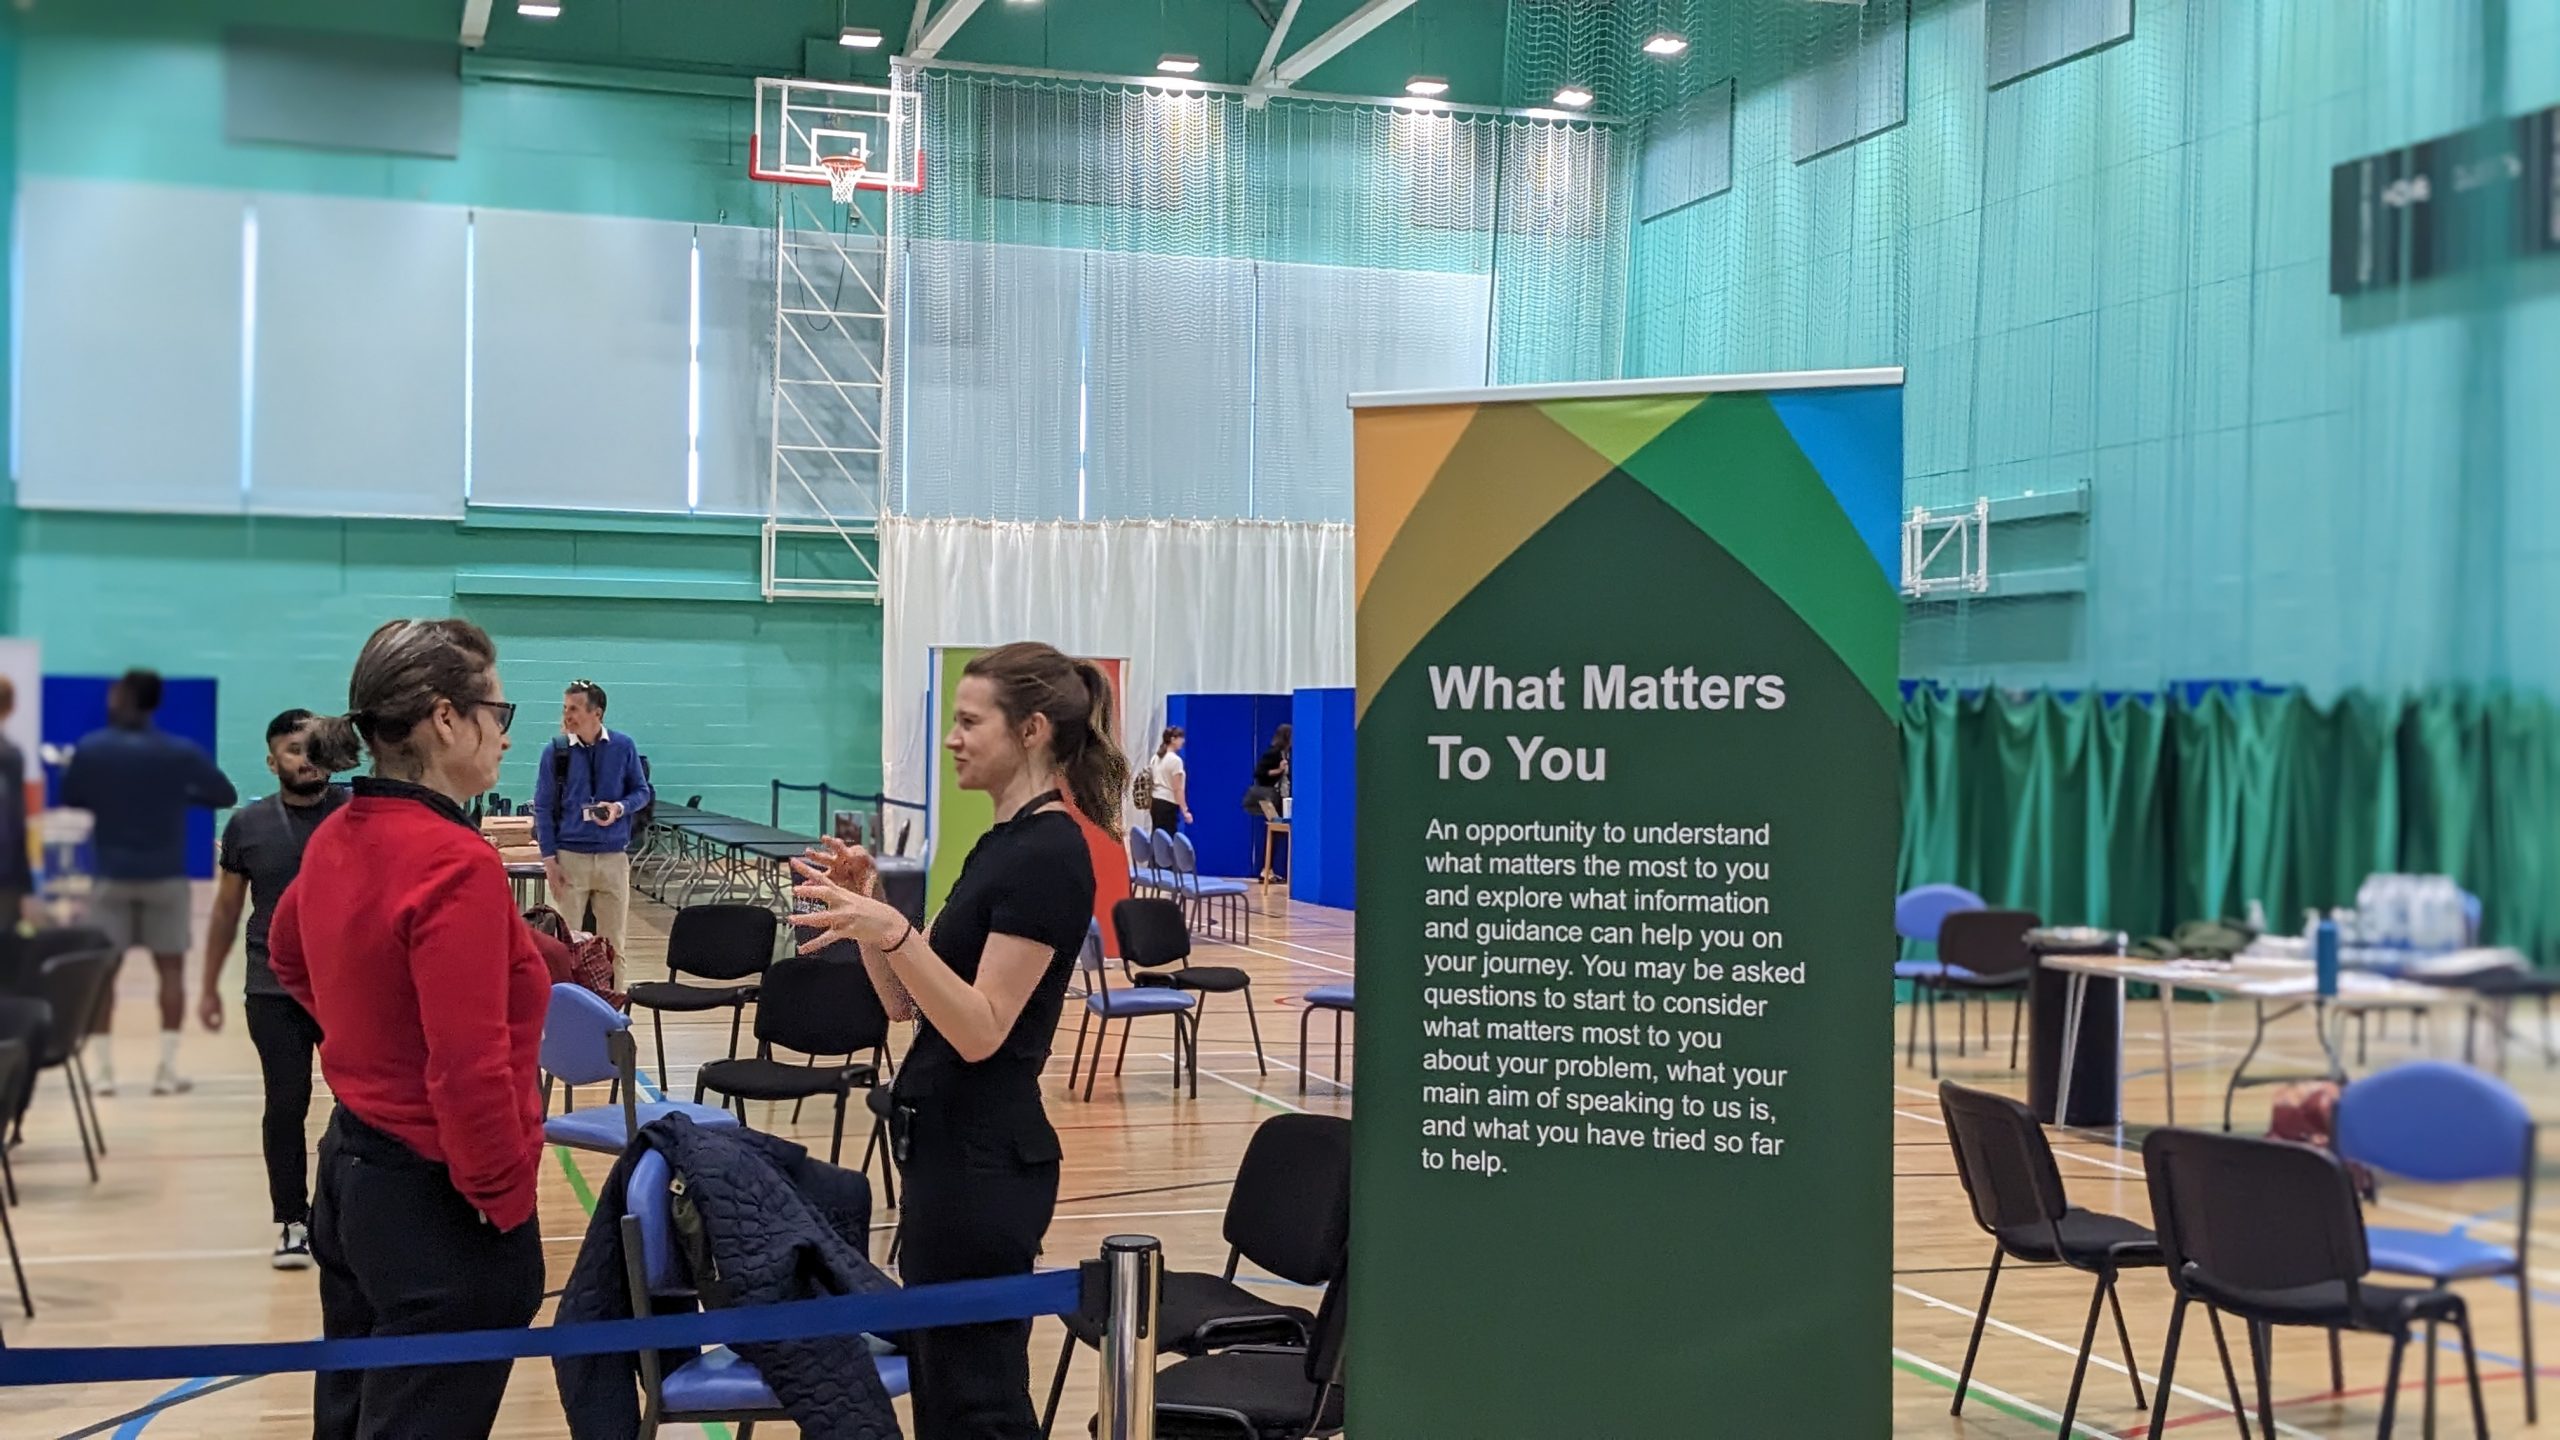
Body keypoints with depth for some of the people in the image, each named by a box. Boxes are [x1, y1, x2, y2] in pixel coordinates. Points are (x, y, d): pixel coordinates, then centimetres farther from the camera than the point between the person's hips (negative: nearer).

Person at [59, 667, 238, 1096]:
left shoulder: (90, 750, -5)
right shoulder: (182, 752, -6)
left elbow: (70, 799, 9)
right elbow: (227, 797, 3)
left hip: (112, 876, 1)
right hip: (165, 877, 0)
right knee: (171, 967, 5)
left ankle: (103, 1068, 6)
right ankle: (167, 1068, 2)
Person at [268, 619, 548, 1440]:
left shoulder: (338, 838, 3)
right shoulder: (455, 862, -24)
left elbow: (288, 955, 24)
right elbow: (471, 1072, -26)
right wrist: (506, 1199, -15)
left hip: (351, 1169, 9)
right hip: (436, 1201, -9)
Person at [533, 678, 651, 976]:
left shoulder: (623, 747, -1)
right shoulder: (556, 750, -2)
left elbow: (641, 792, 9)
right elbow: (543, 807, 1)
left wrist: (619, 808, -13)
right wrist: (549, 859, -4)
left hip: (613, 856, 1)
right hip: (570, 857, -1)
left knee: (613, 942, 9)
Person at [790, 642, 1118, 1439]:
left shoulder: (1049, 853, -18)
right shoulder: (1005, 841, 12)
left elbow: (982, 1030, -23)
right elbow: (910, 1003, 13)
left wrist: (892, 930, -32)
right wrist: (866, 906, -1)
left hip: (984, 1159, -10)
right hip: (952, 1144, 10)